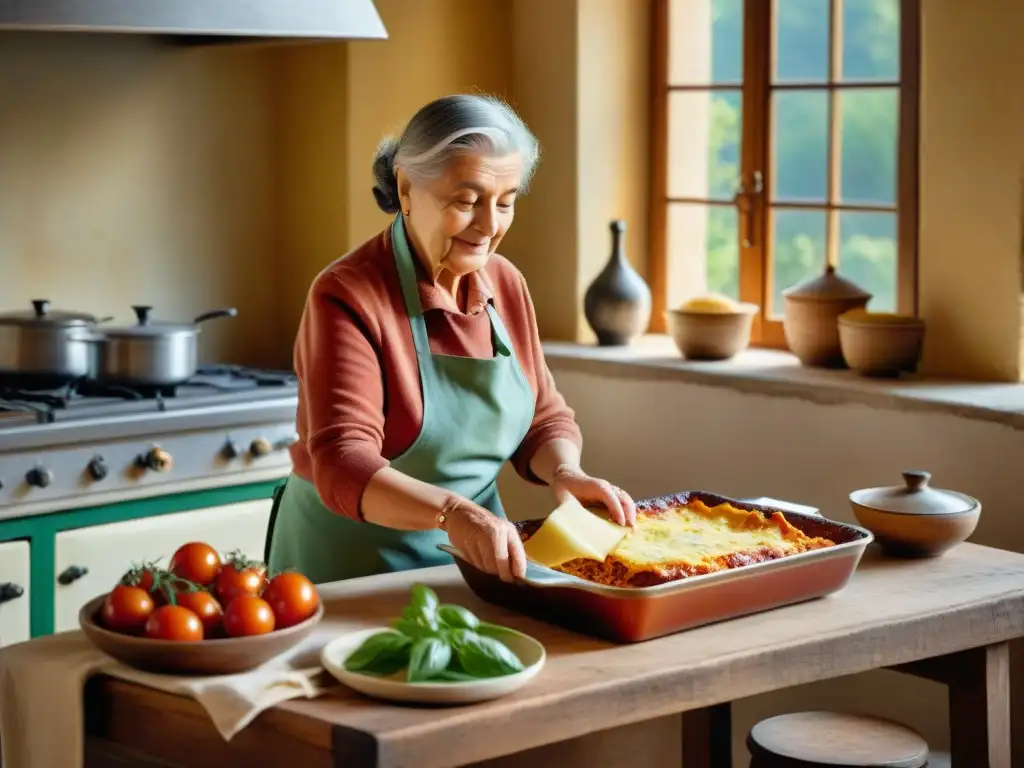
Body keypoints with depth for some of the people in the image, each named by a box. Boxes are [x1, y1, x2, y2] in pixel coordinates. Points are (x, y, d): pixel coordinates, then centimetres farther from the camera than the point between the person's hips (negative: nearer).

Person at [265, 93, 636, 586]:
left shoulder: (507, 284, 4)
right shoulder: (347, 296, -16)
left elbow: (545, 419, 12)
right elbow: (343, 464, -25)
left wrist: (564, 470, -11)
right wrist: (451, 512, -41)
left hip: (473, 564, 5)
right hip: (352, 572, -5)